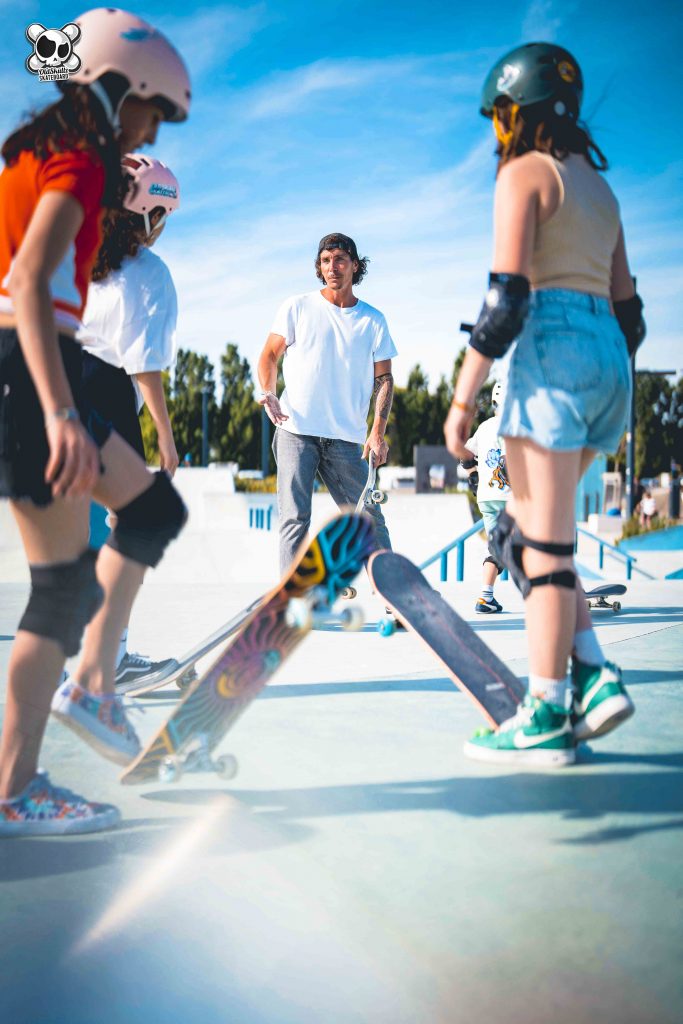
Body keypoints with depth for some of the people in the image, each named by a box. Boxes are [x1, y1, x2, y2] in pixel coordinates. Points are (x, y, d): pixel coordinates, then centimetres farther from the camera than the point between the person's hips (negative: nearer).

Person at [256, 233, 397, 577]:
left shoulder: (373, 320, 9)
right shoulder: (297, 307, 6)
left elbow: (384, 378, 8)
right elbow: (269, 355, 10)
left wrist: (377, 432, -4)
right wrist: (268, 392, -11)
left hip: (347, 438, 1)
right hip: (296, 429, -1)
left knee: (370, 518, 3)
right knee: (294, 519, -7)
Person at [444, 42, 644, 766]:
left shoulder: (525, 173, -3)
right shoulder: (599, 187, 22)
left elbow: (507, 298, -13)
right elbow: (628, 312, 20)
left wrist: (462, 399, -12)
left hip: (553, 351, -8)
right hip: (610, 358, 9)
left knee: (542, 541, -6)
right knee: (517, 532, 14)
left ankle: (546, 719, -3)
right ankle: (595, 677, 6)